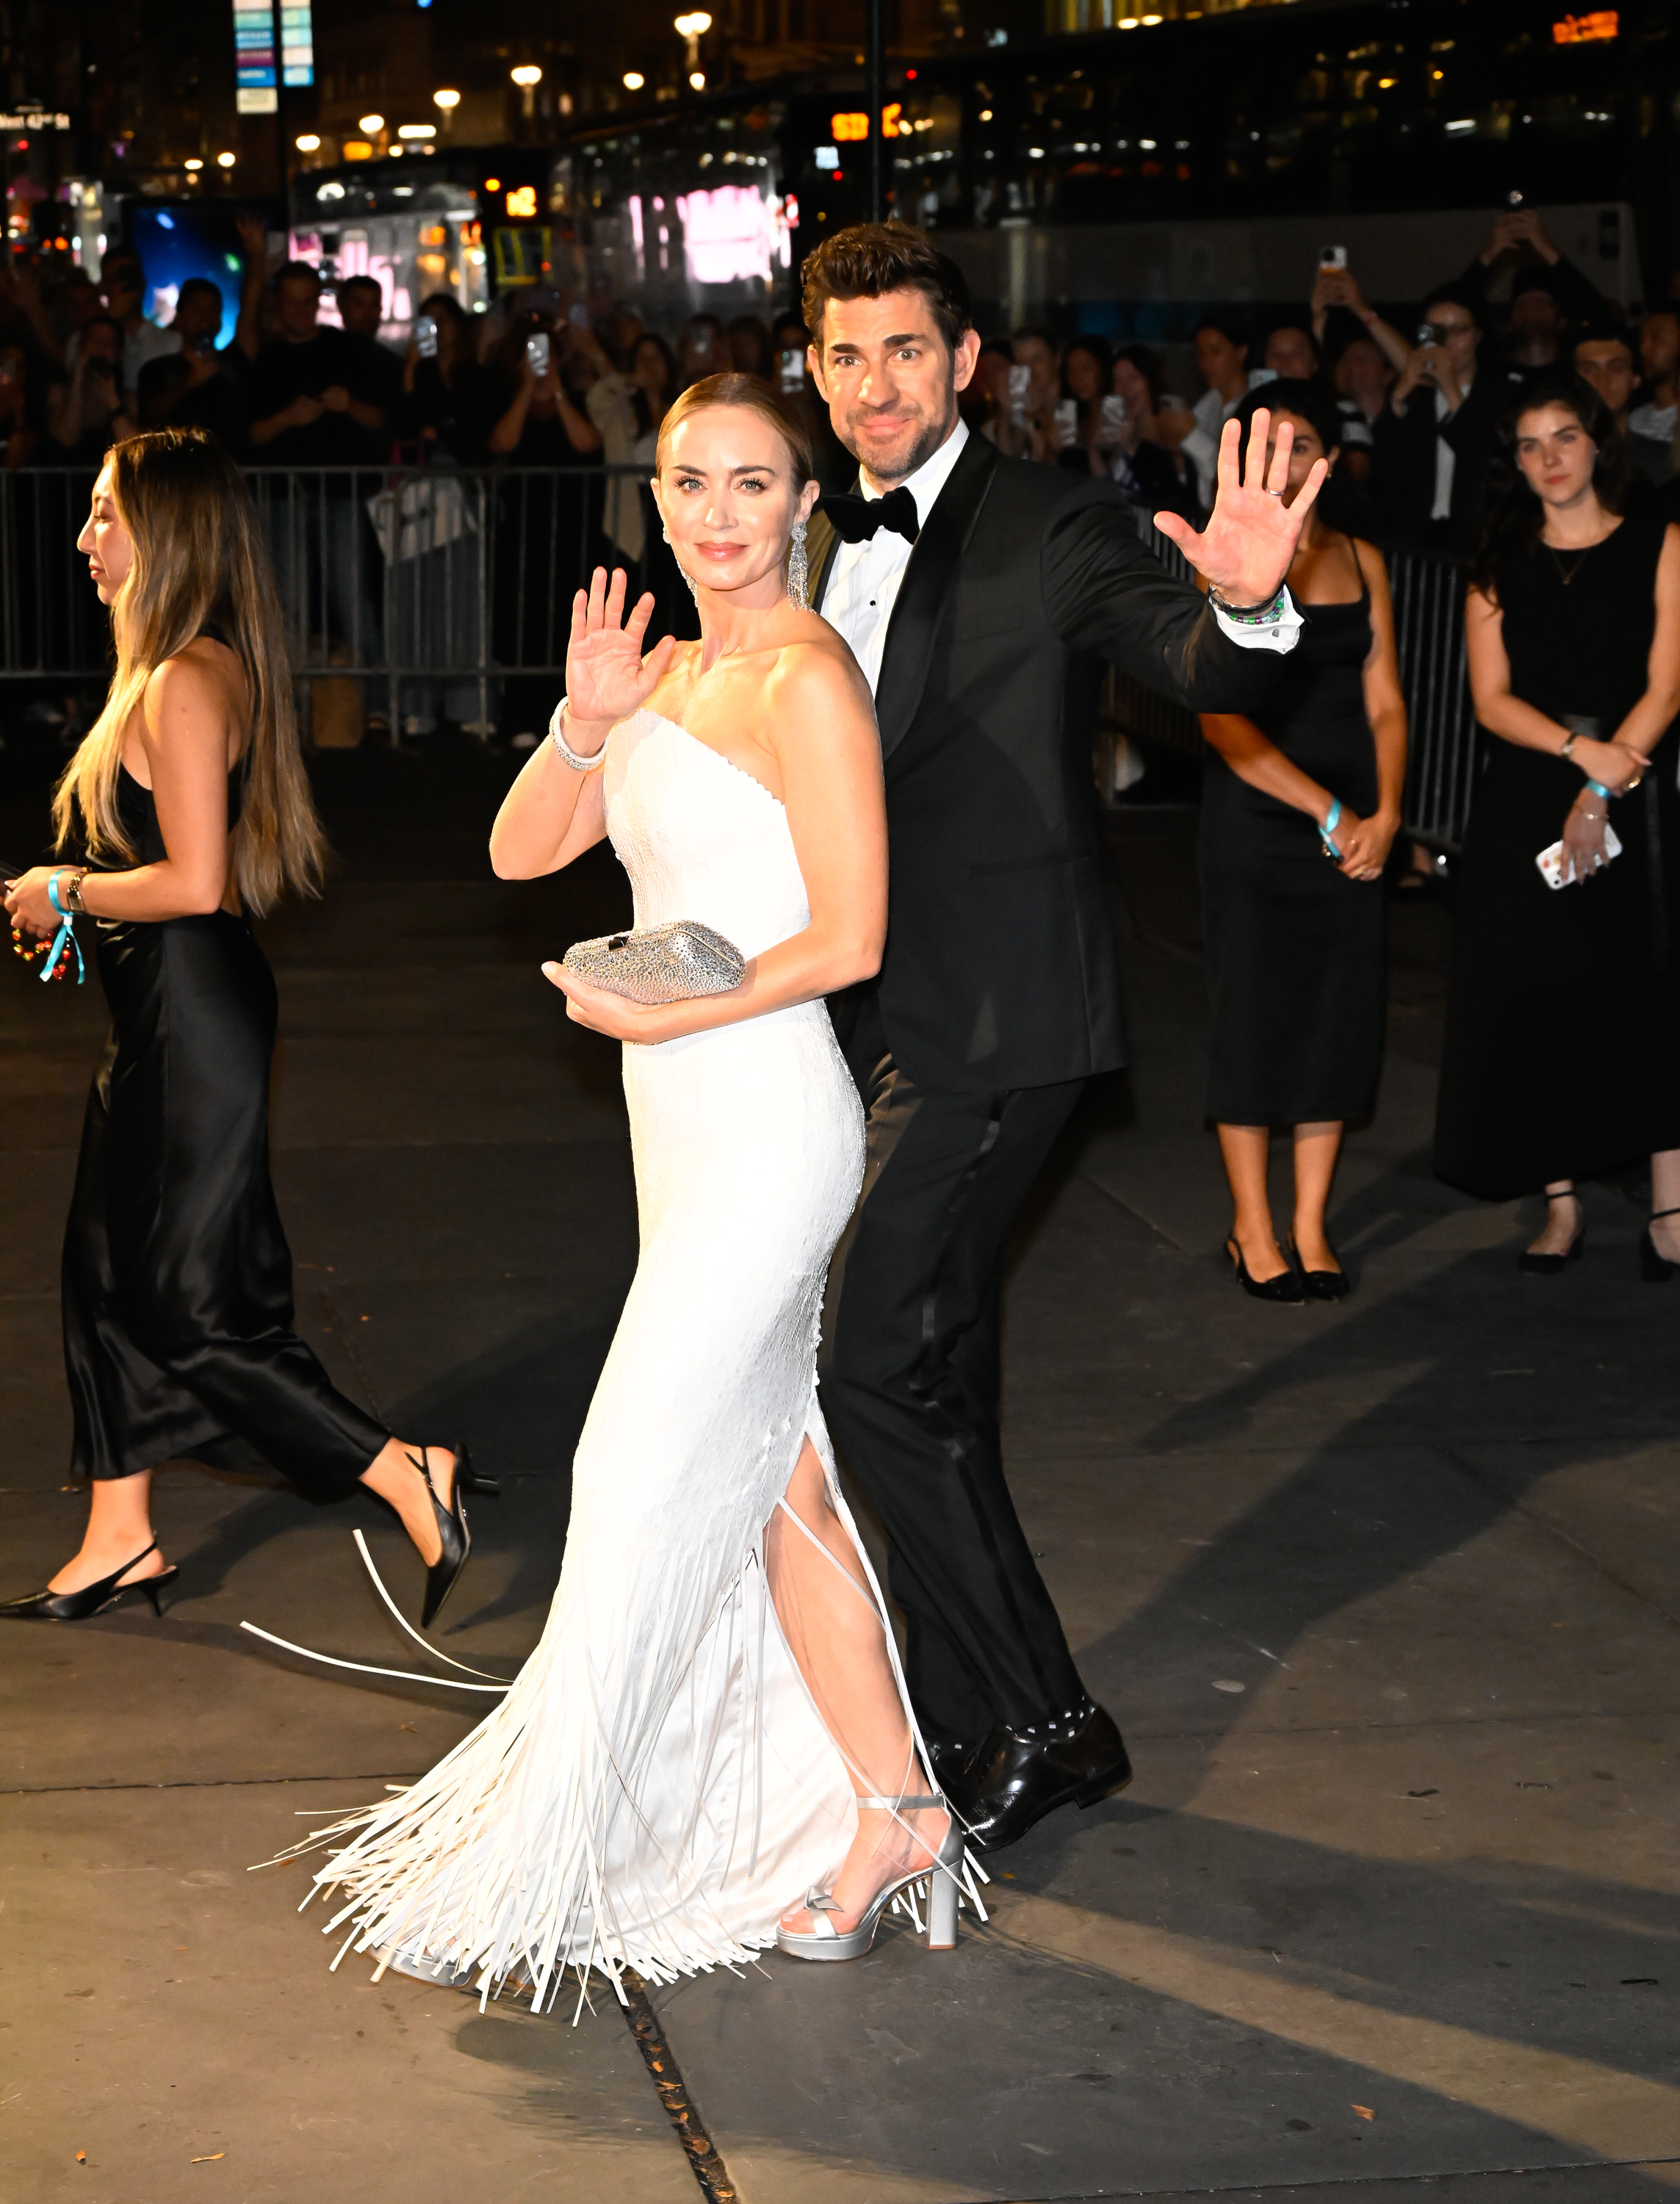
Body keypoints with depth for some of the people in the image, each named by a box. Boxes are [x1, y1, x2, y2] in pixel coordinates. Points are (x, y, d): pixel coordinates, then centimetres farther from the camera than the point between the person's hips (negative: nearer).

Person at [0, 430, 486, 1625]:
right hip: (164, 1014, 10)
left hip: (192, 1020, -10)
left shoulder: (183, 685, -19)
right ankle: (121, 1540, 25)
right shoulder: (201, 671, 12)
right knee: (107, 1269, 16)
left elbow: (195, 882, -26)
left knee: (193, 1306, -4)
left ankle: (412, 1478, -1)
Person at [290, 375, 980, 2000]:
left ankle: (539, 1866, 6)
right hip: (691, 1135, 9)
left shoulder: (806, 681, -12)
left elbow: (847, 939, -17)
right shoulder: (674, 675, 14)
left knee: (643, 1488, -3)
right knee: (772, 1486, 11)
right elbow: (520, 851, 11)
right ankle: (893, 1816, 20)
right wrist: (585, 726, -6)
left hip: (763, 1133, -9)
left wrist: (659, 1017, -13)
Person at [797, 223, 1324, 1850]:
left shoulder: (1050, 528, -9)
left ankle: (1039, 1722, 0)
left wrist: (1246, 607, -43)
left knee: (875, 1366, -12)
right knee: (933, 1374, 14)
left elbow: (1200, 673, -22)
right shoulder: (825, 547, 13)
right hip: (879, 1016, 8)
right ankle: (964, 1726, 27)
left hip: (992, 1021, -8)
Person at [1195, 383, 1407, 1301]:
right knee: (1253, 1017, 1)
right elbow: (1222, 717, -12)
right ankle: (1253, 1229, 13)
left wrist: (1384, 813, -7)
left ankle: (1310, 1228, 15)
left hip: (1352, 830, 4)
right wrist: (1328, 812, -15)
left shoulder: (1363, 561, 9)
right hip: (1254, 820, -4)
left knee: (1340, 1016, 5)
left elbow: (1384, 701, 8)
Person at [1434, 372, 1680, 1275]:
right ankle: (1561, 1204, 7)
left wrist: (1603, 791, -15)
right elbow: (1491, 699, 1)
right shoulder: (1499, 566, 9)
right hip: (1524, 797, 2)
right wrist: (1584, 750, -15)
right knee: (1537, 998, 0)